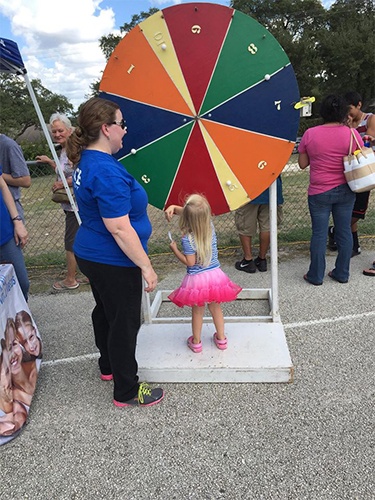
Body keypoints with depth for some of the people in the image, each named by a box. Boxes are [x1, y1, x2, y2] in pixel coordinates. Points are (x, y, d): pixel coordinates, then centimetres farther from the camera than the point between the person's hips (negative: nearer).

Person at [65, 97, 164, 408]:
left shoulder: (86, 161, 6)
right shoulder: (107, 171, -26)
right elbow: (119, 229, -28)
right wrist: (146, 266, -21)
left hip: (90, 254, 10)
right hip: (114, 263, -10)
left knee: (105, 311, 25)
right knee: (125, 323, 4)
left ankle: (108, 366, 46)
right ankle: (126, 391, 21)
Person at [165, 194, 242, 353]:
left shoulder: (187, 238, -23)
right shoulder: (210, 226, -5)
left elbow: (189, 262, -17)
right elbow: (183, 211, 5)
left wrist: (175, 250, -8)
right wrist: (173, 207, -11)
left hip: (196, 279, -4)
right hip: (215, 275, 4)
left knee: (197, 311, 14)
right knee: (215, 308, 21)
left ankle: (196, 342, 31)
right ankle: (221, 338, 35)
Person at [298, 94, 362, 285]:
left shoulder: (310, 134, -8)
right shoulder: (352, 134, -6)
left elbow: (302, 164, -1)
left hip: (319, 193, -1)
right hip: (345, 191, 2)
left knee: (319, 233, 6)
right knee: (344, 232, 12)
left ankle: (316, 275, 15)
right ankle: (342, 273, 22)